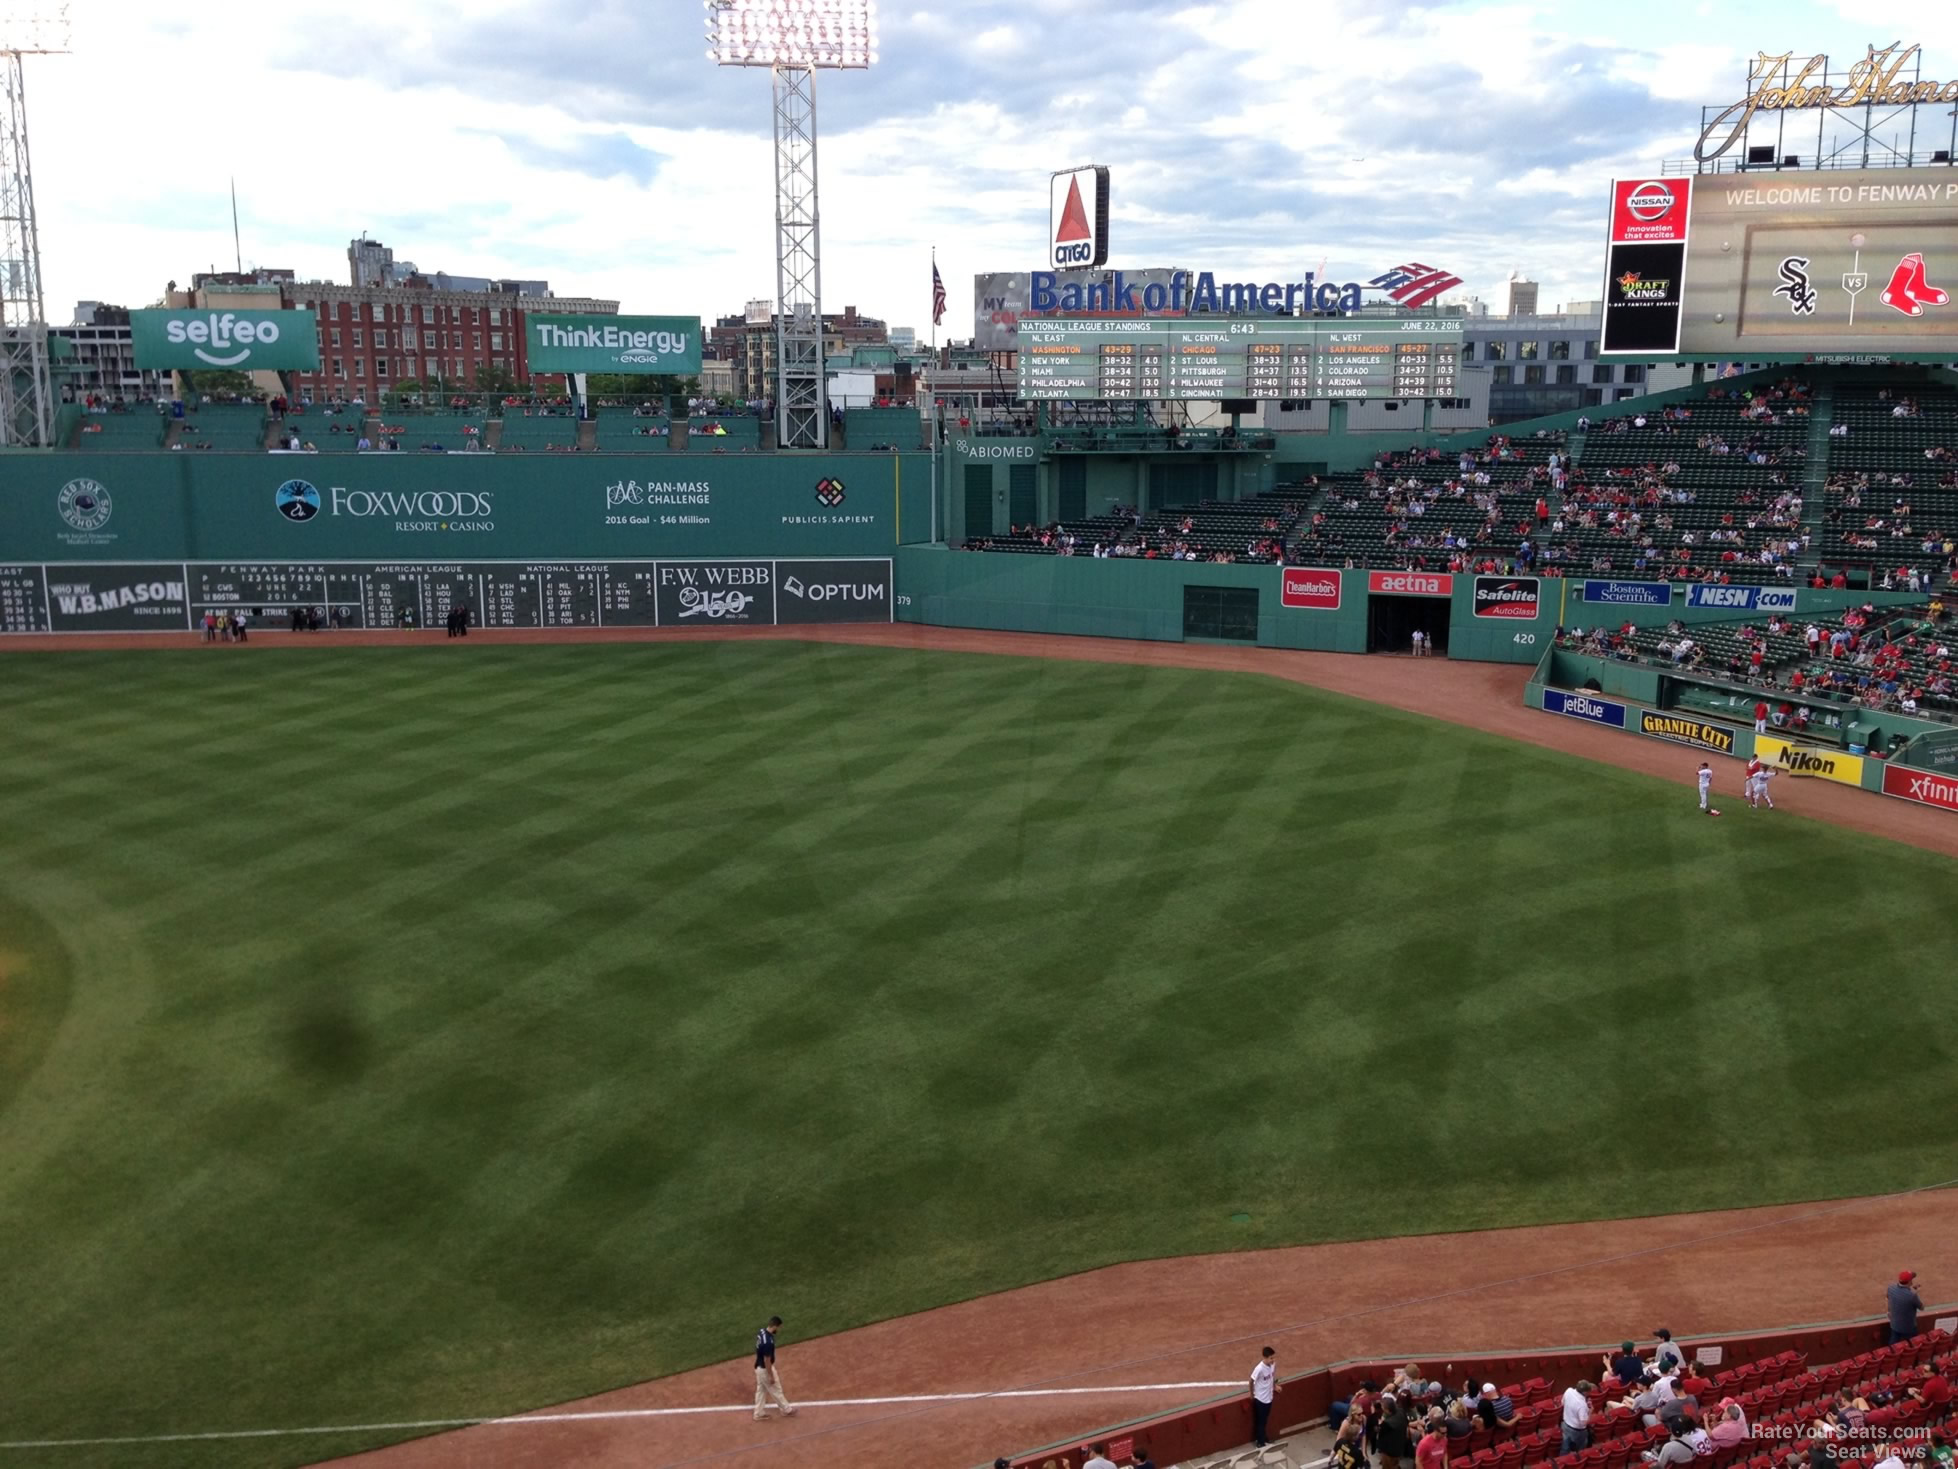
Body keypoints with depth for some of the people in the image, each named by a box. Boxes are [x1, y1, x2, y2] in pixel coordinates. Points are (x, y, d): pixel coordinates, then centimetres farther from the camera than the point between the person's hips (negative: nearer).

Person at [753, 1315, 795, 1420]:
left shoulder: (761, 1332, -7)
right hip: (765, 1369, -8)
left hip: (758, 1366, 8)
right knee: (776, 1391, 13)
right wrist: (771, 1376, -16)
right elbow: (767, 1360, -28)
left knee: (761, 1390, 23)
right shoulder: (768, 1342, -36)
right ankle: (787, 1410, 31)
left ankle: (759, 1414, 35)